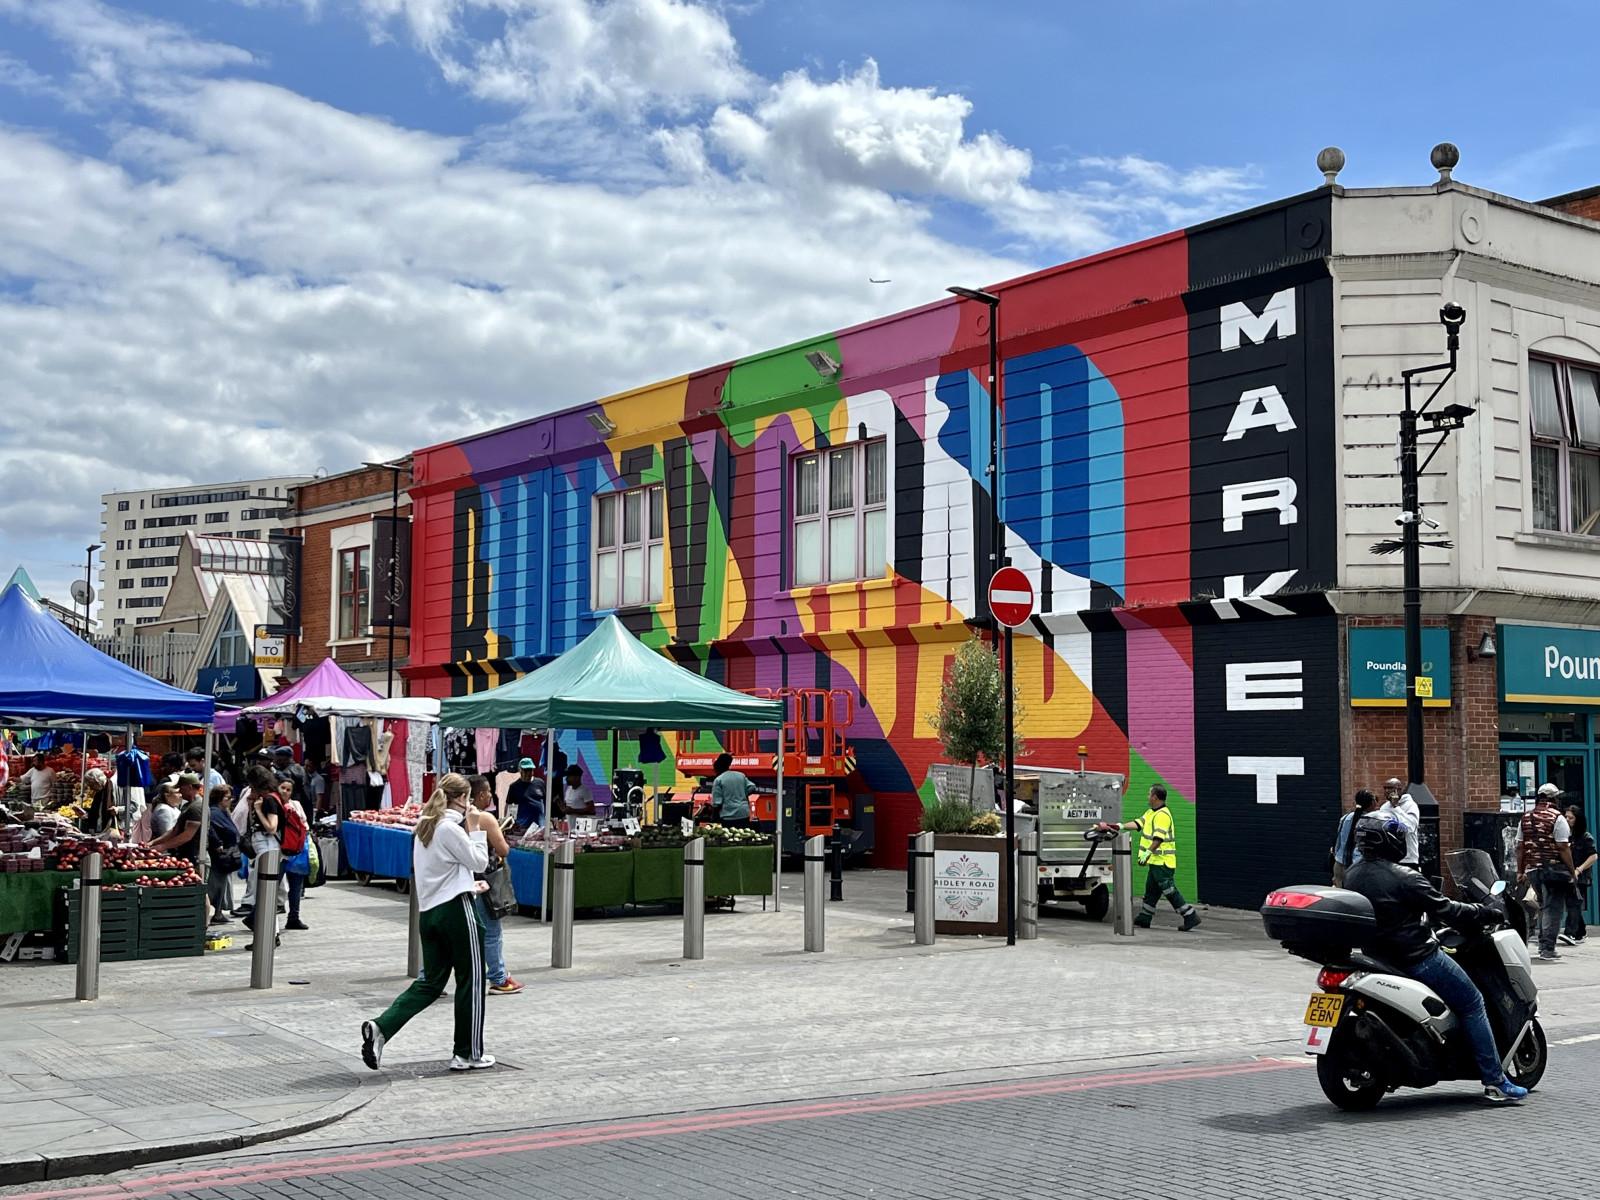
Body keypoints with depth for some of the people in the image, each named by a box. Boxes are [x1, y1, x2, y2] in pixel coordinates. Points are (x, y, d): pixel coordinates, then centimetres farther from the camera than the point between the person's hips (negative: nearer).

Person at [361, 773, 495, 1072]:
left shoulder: (424, 827, 13)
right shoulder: (451, 829, -14)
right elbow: (479, 862, -8)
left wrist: (469, 886, 23)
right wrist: (477, 830, 0)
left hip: (429, 911, 8)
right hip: (457, 909, -8)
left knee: (431, 982, 11)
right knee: (470, 980, 4)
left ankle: (380, 1028, -7)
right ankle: (468, 1054, 10)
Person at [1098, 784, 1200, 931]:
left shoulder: (1163, 815, -18)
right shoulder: (1151, 812, 15)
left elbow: (1159, 837, -27)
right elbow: (1138, 823, 14)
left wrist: (1148, 852, -33)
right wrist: (1120, 826, 8)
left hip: (1163, 861, -10)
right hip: (1156, 861, 10)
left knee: (1169, 890, -10)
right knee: (1151, 890, 15)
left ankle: (1190, 917, -6)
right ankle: (1144, 918, 23)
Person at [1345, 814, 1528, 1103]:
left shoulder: (1351, 875, 4)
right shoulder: (1404, 878, -19)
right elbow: (1445, 910, -14)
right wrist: (1486, 913, -2)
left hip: (1377, 956, 9)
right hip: (1417, 957, -9)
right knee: (1472, 1004, 2)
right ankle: (1495, 1082, 0)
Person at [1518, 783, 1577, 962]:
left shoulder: (1526, 818, 9)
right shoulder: (1557, 818, -9)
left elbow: (1520, 847, 11)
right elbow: (1563, 848, -13)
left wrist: (1520, 871, 16)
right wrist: (1572, 871, -7)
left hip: (1532, 869, 6)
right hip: (1554, 869, -6)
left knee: (1544, 907, 20)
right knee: (1554, 909, -1)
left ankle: (1543, 945, 24)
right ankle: (1547, 949, -6)